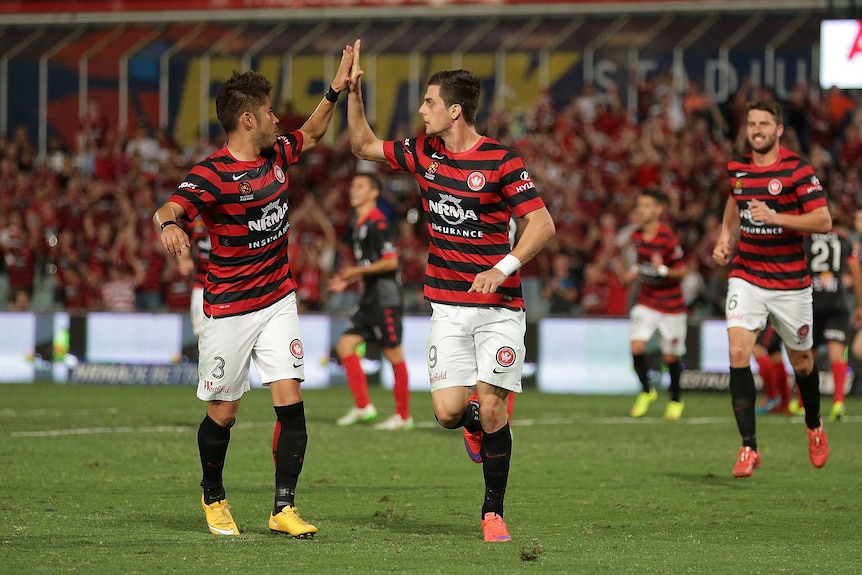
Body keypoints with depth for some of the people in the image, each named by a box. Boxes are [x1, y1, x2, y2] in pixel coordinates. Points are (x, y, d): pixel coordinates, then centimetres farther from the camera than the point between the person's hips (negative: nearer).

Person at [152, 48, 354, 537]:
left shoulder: (277, 155, 6)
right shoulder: (212, 174, -17)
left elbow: (312, 134, 27)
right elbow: (169, 208, -33)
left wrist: (337, 90, 16)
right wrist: (170, 225, -56)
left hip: (278, 301, 5)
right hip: (229, 311, -5)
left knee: (290, 401, -8)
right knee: (223, 413, 4)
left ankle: (285, 508, -5)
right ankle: (214, 498, 29)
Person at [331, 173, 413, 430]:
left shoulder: (378, 223, -13)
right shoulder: (359, 224, 16)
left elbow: (390, 262, -19)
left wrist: (357, 271, -16)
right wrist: (347, 280, 14)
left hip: (385, 298, -10)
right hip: (370, 299, 10)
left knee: (394, 355, -3)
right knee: (345, 346, 3)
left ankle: (403, 415, 3)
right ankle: (362, 406, 6)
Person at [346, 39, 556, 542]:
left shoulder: (502, 161, -11)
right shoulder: (424, 153, 6)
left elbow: (542, 223, -14)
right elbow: (364, 145, 20)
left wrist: (504, 266, -26)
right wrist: (353, 90, 9)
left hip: (499, 307, -4)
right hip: (448, 307, 4)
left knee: (492, 411, -8)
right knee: (449, 411, -7)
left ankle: (494, 512, 6)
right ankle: (474, 423, 31)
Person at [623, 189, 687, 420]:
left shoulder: (669, 239, -18)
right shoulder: (637, 235, 0)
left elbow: (681, 272, -13)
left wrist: (663, 270, -30)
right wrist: (634, 271, 2)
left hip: (671, 305, -4)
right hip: (646, 302, 4)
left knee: (670, 357, 5)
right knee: (637, 346, -14)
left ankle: (676, 401, 27)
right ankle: (646, 391, 9)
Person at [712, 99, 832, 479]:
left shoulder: (797, 170, -11)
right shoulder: (737, 168, 5)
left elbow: (823, 221, -16)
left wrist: (774, 217, -26)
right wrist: (724, 240, 10)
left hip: (790, 283, -3)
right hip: (746, 277, 3)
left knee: (801, 362, 11)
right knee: (738, 352, -16)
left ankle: (814, 426, 42)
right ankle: (748, 448, -14)